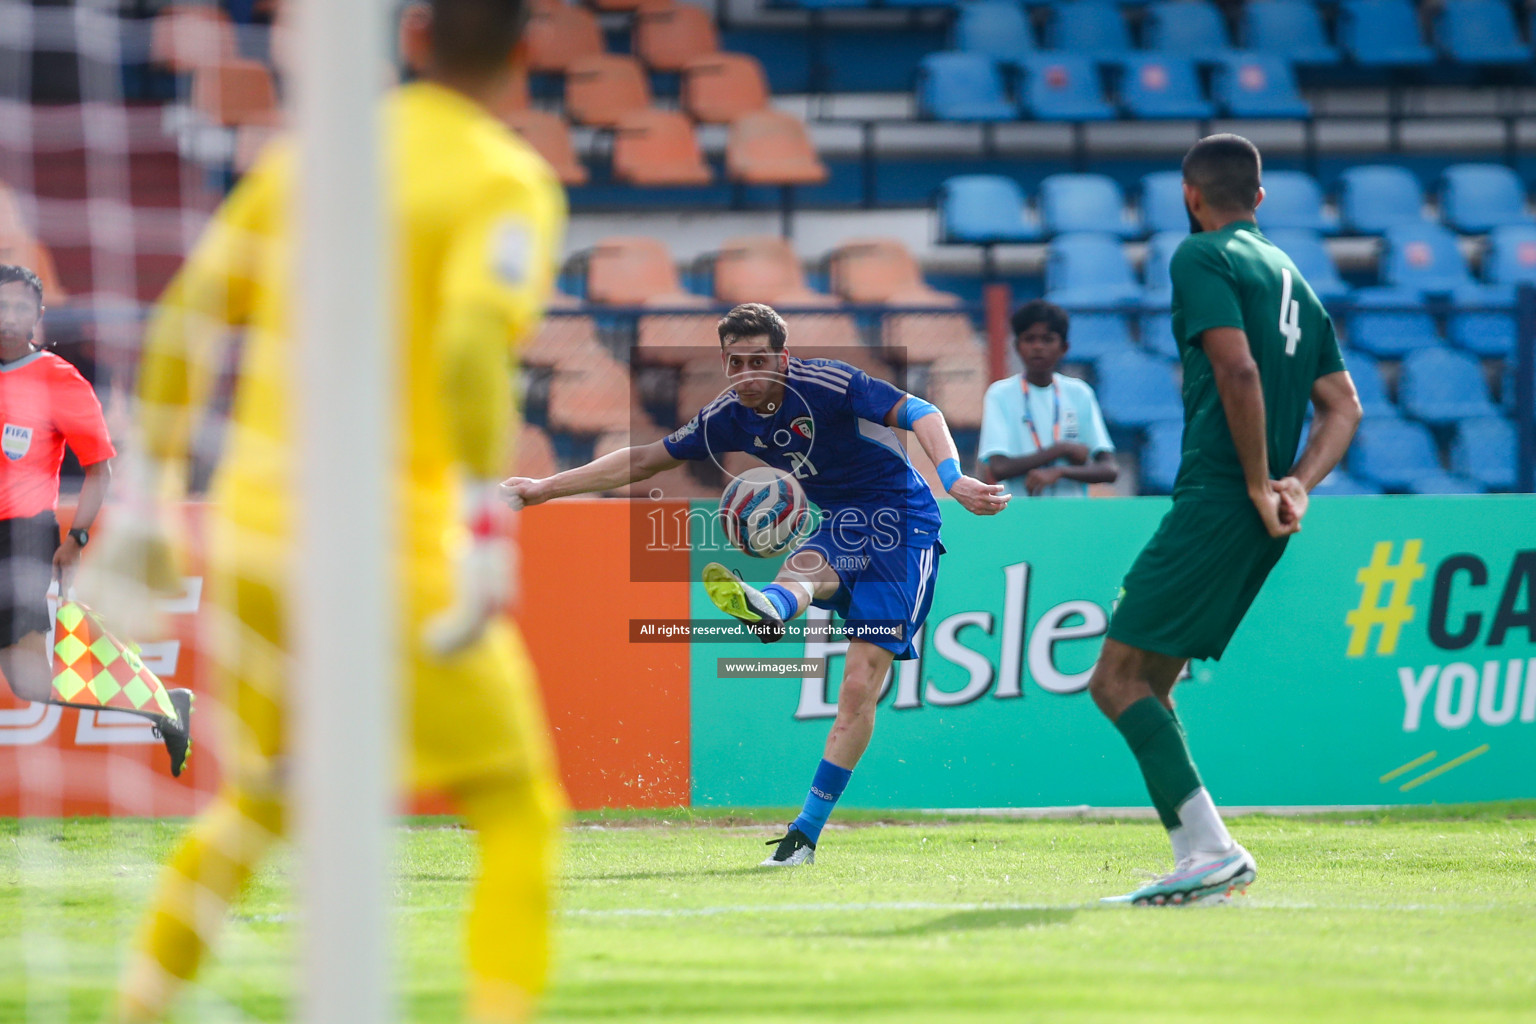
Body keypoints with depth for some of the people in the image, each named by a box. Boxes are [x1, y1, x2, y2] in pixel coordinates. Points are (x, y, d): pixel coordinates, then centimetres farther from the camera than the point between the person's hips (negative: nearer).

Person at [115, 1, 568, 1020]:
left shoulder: (310, 154, 11)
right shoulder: (509, 185, -6)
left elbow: (188, 316, 11)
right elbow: (474, 343, -24)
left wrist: (155, 486, 19)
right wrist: (488, 530, -27)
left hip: (256, 528, 6)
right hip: (396, 550, -6)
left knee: (260, 796, 27)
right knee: (519, 812, 5)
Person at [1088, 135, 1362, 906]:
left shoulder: (1203, 257, -4)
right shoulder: (1290, 277, 22)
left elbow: (1238, 370, -18)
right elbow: (1343, 405, 16)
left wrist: (1259, 485, -14)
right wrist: (1300, 483, 3)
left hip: (1217, 500, -9)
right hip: (1258, 520, 9)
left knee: (1118, 680, -8)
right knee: (1144, 682, 14)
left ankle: (1211, 850, -18)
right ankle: (1200, 865, 8)